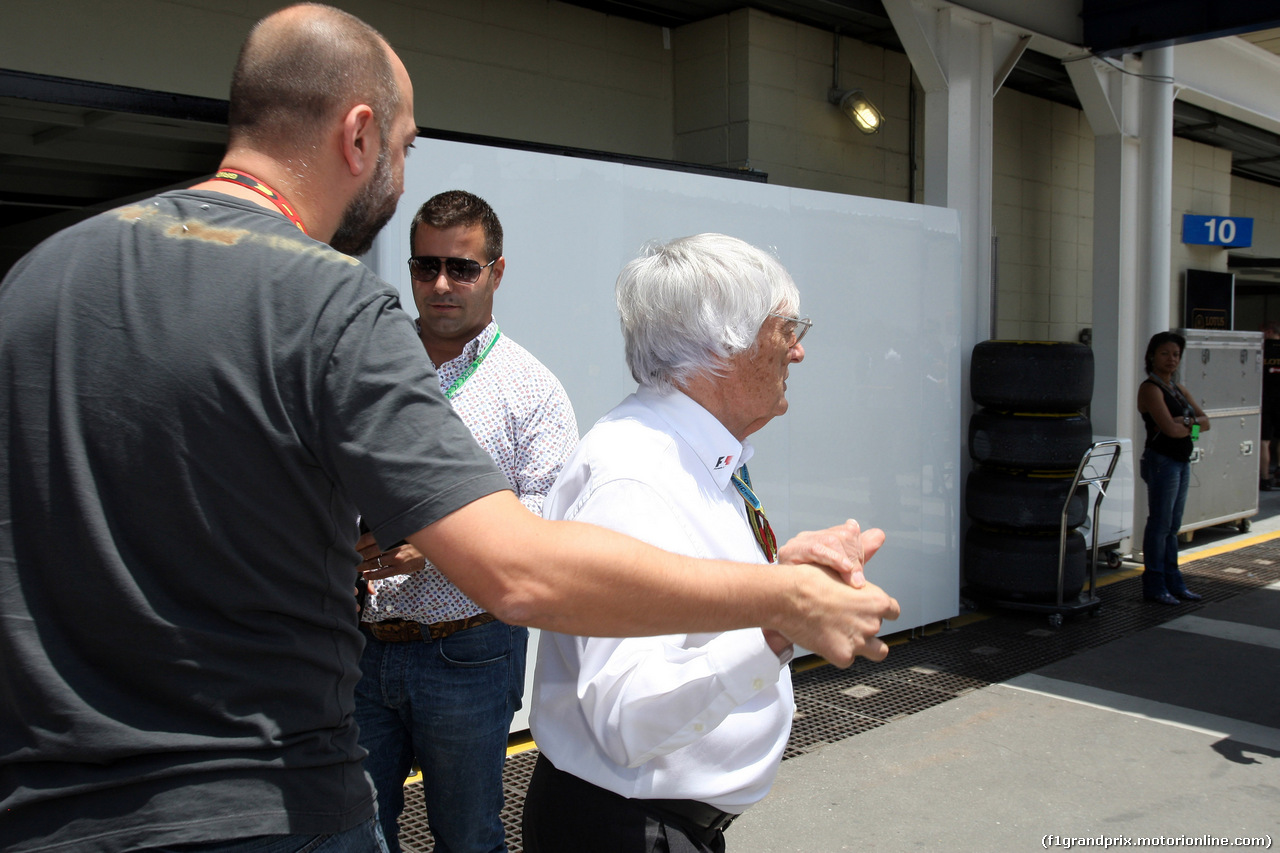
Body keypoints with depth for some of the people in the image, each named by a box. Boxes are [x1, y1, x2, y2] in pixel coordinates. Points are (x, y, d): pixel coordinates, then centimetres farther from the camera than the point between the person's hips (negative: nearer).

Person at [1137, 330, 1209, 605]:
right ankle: (1154, 585, 3)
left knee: (1173, 526, 13)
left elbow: (1205, 422, 7)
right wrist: (1192, 428, -2)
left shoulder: (1179, 390, 16)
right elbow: (1170, 428, -20)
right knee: (1160, 525, -4)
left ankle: (1173, 581, 19)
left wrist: (1187, 422, -13)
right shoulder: (1150, 388, -10)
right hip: (1162, 461, -8)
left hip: (1182, 462, 8)